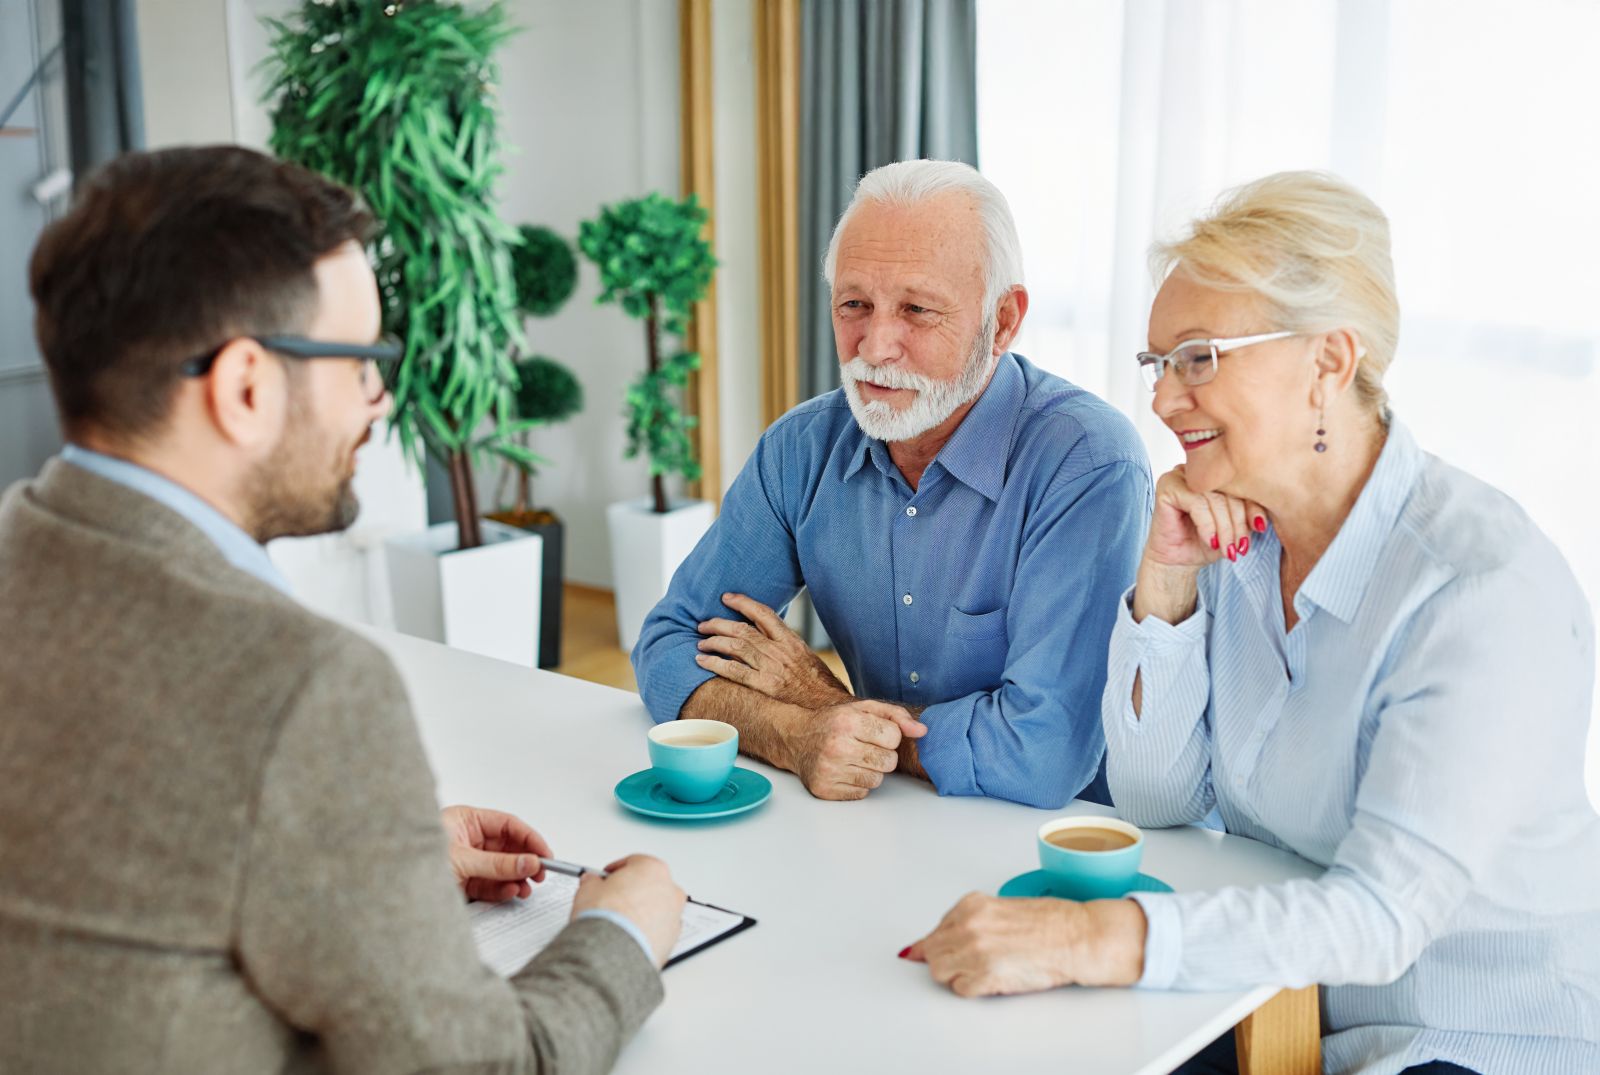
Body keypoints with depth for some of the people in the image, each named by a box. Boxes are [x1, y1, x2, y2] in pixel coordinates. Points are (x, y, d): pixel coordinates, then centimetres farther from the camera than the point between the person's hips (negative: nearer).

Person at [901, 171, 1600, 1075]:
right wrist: (1164, 584, -12)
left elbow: (1382, 916, -30)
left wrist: (1094, 939, -40)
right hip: (1275, 999, 6)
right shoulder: (1235, 535, -1)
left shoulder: (1489, 585, -23)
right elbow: (1158, 802, 1)